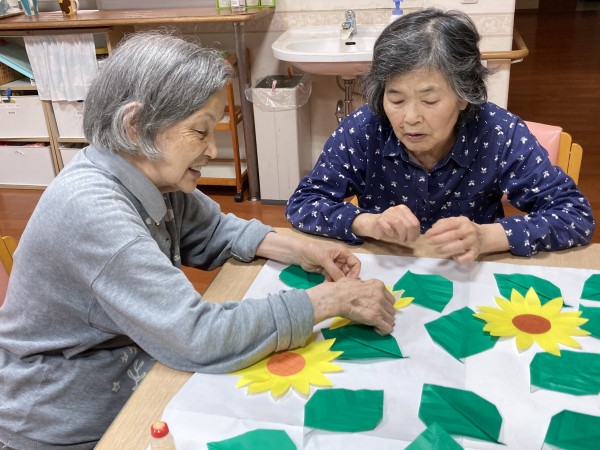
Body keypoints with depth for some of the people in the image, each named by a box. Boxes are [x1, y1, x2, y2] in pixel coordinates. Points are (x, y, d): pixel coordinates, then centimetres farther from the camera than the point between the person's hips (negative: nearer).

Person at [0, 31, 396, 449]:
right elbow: (199, 336, -34)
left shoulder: (153, 174, -7)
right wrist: (330, 299, -26)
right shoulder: (89, 208, -31)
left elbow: (215, 232, 9)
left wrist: (300, 250, -7)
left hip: (128, 379, 7)